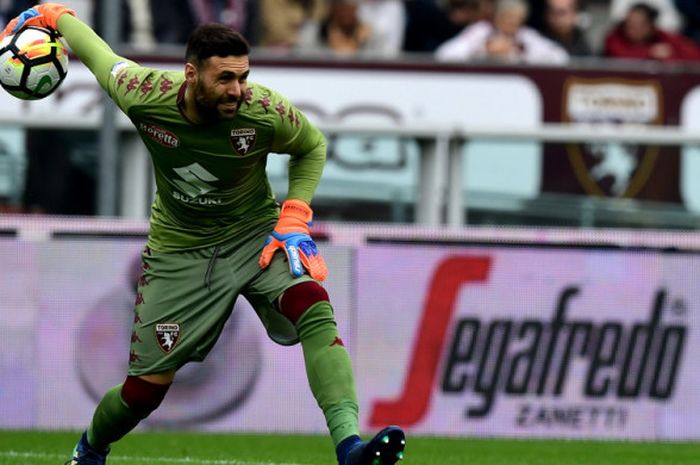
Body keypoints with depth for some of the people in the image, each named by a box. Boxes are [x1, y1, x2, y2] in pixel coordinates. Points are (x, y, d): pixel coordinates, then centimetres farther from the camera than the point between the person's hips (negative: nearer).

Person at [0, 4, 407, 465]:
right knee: (144, 391, 1)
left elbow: (312, 147, 0)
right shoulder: (143, 94, -23)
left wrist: (294, 219, -12)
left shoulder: (266, 112, -23)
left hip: (255, 235, 0)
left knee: (313, 305, -32)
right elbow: (97, 52, -2)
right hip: (179, 249, 1)